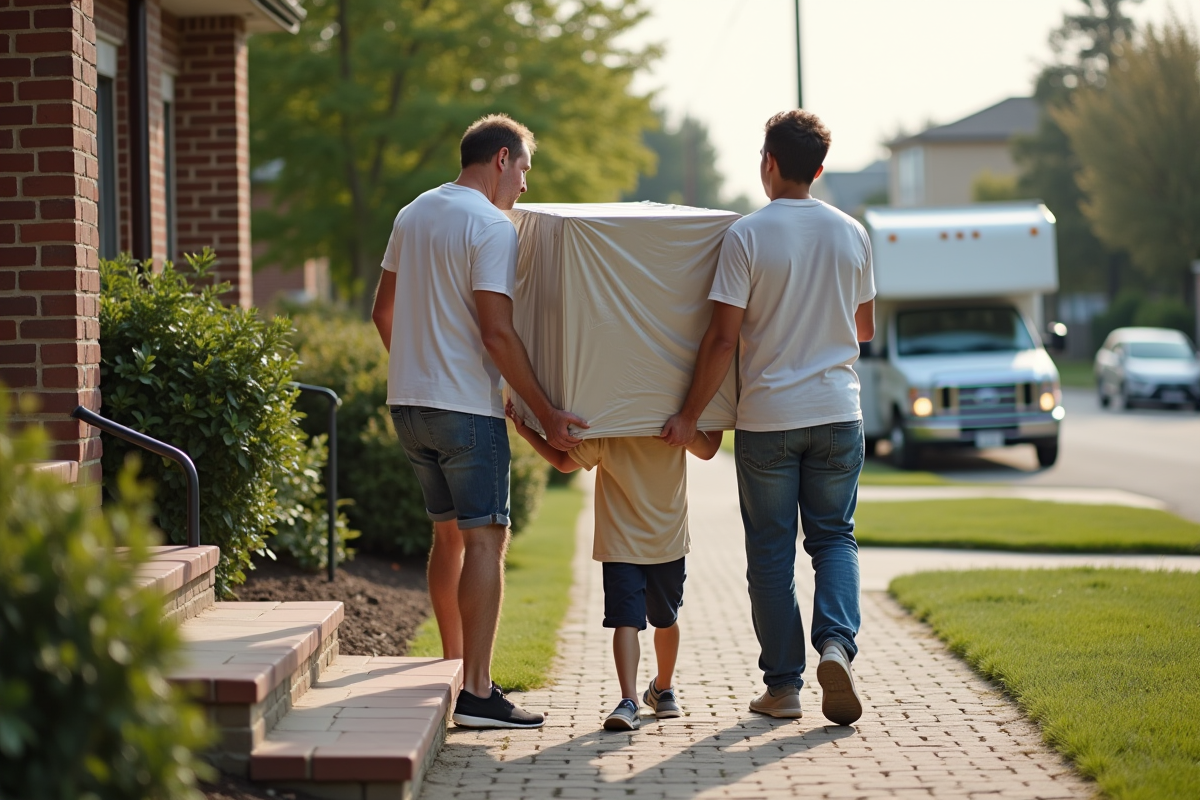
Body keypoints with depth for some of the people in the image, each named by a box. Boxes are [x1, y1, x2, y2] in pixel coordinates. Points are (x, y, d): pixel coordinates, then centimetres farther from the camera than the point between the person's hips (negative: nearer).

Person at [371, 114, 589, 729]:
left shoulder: (412, 215, 13)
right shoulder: (490, 227, -12)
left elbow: (383, 312, 20)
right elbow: (497, 334, -19)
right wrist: (546, 413, -15)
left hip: (408, 401, 9)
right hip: (466, 408, -9)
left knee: (449, 533, 17)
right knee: (485, 538, -8)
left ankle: (453, 672, 23)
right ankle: (476, 692, -13)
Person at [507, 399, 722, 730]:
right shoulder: (603, 433, -14)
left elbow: (707, 450, 12)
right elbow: (564, 462, 1)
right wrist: (527, 432, -7)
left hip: (669, 544, 3)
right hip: (621, 546, -3)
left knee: (666, 620, 18)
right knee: (626, 620, -16)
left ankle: (663, 687, 41)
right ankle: (629, 701, -22)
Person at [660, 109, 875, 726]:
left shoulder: (748, 235, -10)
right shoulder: (851, 234, 4)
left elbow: (724, 337, -13)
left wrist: (691, 414, -5)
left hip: (767, 418, -3)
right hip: (837, 414, 3)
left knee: (771, 551, 7)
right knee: (834, 537, 12)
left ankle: (783, 686, 11)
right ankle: (835, 642, -12)